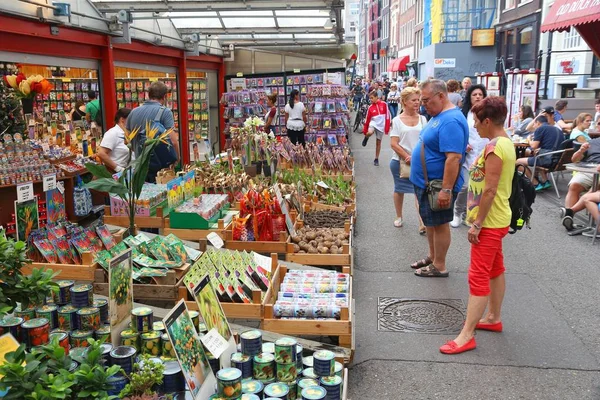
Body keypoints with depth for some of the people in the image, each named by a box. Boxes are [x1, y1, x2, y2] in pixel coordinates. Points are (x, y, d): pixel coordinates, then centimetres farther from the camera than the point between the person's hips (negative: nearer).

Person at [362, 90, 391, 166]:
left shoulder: (384, 104, -5)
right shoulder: (370, 107, 0)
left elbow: (387, 116, -3)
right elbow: (367, 119, 5)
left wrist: (387, 128, -6)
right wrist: (365, 130, 5)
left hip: (381, 125, 0)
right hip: (373, 123, 0)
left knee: (378, 142, 7)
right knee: (370, 132, -34)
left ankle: (376, 159, 19)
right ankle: (366, 138, 4)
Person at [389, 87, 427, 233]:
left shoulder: (422, 119, 3)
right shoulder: (397, 120, -2)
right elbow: (394, 144, -8)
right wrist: (407, 158, -16)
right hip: (400, 161, 0)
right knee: (399, 189, 14)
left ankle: (423, 223, -8)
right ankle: (399, 217, 33)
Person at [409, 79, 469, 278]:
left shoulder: (451, 121, -24)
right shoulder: (439, 116, 9)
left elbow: (453, 157, -30)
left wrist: (446, 189, -30)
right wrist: (416, 157, 22)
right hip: (426, 182, 10)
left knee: (439, 224, 4)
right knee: (430, 222, 20)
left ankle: (439, 266, 18)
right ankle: (432, 257, 35)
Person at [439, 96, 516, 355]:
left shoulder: (494, 147, -21)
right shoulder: (505, 143, 10)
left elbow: (490, 190, -24)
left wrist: (477, 224, -20)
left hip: (489, 222, -11)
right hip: (496, 220, 11)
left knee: (478, 277, -7)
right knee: (495, 270, 19)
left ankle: (467, 335, -2)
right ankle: (494, 318, 34)